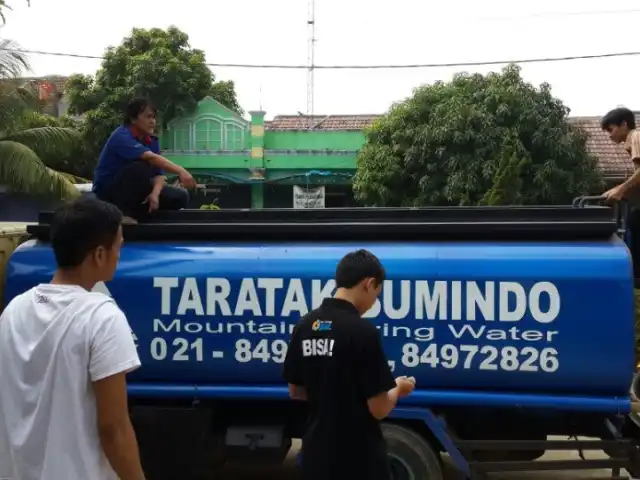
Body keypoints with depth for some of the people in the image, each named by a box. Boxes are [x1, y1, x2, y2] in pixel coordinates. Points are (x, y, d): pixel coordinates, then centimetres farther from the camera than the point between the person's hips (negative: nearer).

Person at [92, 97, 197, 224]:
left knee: (180, 197, -6)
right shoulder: (122, 136, -22)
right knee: (141, 166, -33)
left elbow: (159, 173, -5)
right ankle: (123, 213, -19)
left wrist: (155, 193, -27)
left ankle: (135, 213, 6)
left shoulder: (152, 141, 1)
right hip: (108, 191, -7)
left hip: (135, 190, 7)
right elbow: (150, 157, -38)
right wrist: (180, 171, -47)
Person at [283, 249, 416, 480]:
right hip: (359, 459, -6)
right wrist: (398, 388, 3)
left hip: (316, 454, 6)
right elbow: (378, 409, -17)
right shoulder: (363, 331, -19)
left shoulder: (304, 326, 1)